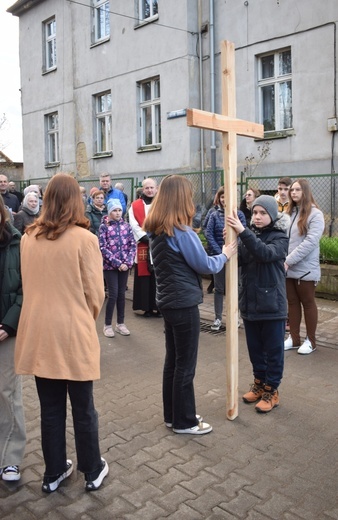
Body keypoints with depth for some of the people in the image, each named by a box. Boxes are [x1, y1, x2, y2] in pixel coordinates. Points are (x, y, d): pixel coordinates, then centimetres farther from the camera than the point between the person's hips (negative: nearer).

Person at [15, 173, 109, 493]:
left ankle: (53, 473, 32)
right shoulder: (84, 238, -12)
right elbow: (95, 293, -8)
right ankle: (93, 472, 28)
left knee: (50, 408, 16)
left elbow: (28, 286, 11)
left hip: (38, 333, 4)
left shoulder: (28, 238, 1)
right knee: (82, 408, 11)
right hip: (73, 334, -4)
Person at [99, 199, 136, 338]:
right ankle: (107, 325, 8)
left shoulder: (126, 226, 6)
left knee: (122, 294, 9)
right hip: (110, 266, -3)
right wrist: (117, 263, -15)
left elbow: (133, 245, 3)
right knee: (113, 295, -5)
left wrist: (128, 262, -10)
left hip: (125, 266, 3)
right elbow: (103, 248, -9)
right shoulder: (104, 227, -3)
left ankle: (120, 324, 20)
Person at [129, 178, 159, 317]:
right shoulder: (135, 206, 8)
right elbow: (134, 225, -1)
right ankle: (147, 307, 8)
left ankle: (159, 307, 7)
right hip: (143, 246, 0)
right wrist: (146, 238, -11)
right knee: (144, 277, 1)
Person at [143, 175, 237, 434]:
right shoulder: (182, 231, -20)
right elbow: (205, 265, -14)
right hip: (184, 303, -8)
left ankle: (172, 415, 29)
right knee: (185, 365, 4)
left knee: (173, 360, 17)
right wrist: (225, 255, 2)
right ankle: (184, 421, 17)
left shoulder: (156, 230, 5)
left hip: (168, 301, 9)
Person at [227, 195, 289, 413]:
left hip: (272, 304, -5)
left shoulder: (280, 237, -8)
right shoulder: (250, 234, 6)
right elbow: (237, 260, -3)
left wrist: (243, 232, -36)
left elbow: (266, 253, -28)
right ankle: (259, 383, 33)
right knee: (255, 347, 16)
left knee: (273, 349, 7)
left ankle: (272, 390, 20)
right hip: (250, 302, 5)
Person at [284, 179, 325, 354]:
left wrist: (288, 261, -21)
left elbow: (310, 242, -18)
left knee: (308, 303, 6)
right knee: (292, 303, 13)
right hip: (288, 268, 5)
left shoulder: (315, 214, -8)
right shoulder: (288, 213, 10)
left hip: (305, 269, -5)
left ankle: (310, 340, 18)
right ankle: (294, 338, 24)